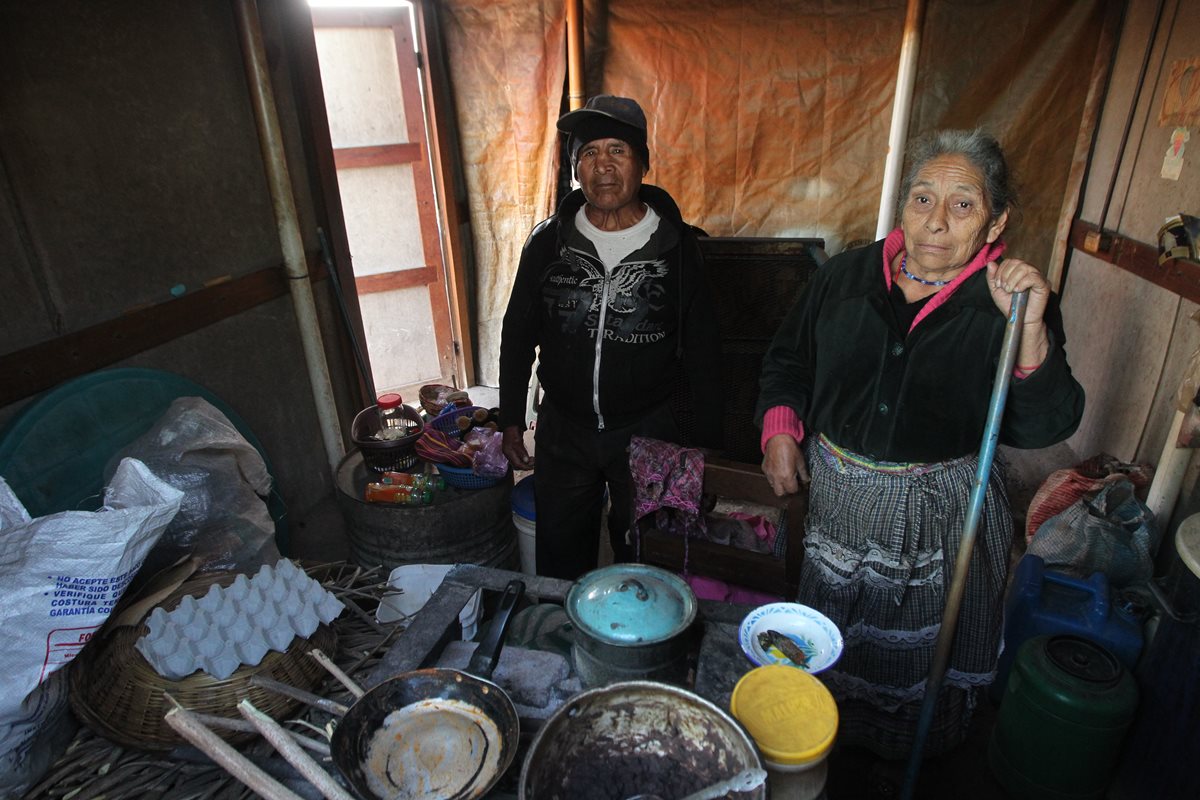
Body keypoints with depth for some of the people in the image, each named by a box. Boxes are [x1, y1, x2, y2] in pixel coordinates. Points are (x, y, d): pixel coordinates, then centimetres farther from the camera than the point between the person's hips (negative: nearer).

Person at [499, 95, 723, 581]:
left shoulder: (676, 246, -10)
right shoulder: (548, 242, -6)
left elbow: (702, 353, -4)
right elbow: (517, 335, 4)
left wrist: (709, 445, -2)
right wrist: (511, 421, 4)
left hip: (646, 432, -1)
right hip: (562, 431, 2)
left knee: (643, 561, 19)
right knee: (559, 562, 20)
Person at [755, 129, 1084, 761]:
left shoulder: (1011, 305, -12)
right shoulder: (846, 276, -5)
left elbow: (1044, 426, -20)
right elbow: (788, 360, 7)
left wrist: (1031, 331, -32)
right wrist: (780, 428, -7)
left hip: (941, 517, -2)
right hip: (839, 495, 3)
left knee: (921, 651, 19)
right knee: (830, 636, 25)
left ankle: (913, 757, 51)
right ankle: (827, 740, 54)